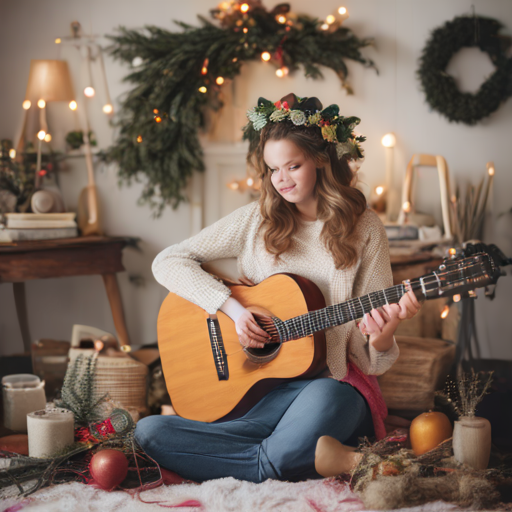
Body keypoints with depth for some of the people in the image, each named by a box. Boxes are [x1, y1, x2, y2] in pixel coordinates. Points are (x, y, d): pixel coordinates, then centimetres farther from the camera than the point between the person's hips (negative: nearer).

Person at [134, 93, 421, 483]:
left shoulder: (363, 228, 5)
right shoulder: (256, 221, 9)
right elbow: (168, 262, 4)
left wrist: (380, 337, -20)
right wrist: (233, 308, -9)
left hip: (332, 386, -4)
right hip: (258, 388, 4)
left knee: (323, 399, -44)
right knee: (149, 432, -21)